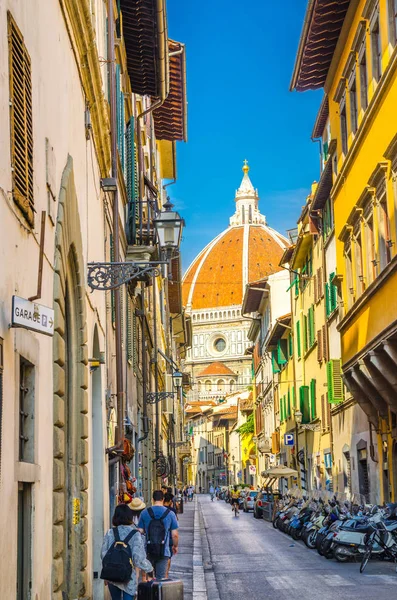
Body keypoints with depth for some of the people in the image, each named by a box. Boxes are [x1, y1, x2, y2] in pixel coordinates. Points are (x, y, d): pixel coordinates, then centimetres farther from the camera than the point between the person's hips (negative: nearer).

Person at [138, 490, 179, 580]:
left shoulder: (144, 513, -1)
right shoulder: (170, 514, -2)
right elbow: (175, 535, -1)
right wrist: (175, 546, 18)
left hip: (148, 550, 1)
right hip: (164, 551, -1)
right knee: (161, 577, 3)